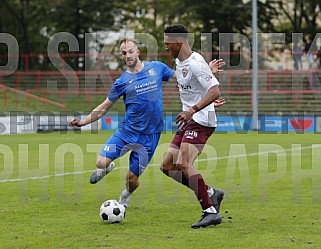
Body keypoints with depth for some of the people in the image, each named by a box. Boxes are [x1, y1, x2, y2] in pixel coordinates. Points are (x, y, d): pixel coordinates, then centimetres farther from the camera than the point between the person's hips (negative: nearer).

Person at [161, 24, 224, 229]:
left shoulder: (195, 64, -17)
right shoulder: (179, 62, 13)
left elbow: (215, 92, -25)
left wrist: (193, 110, -31)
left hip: (201, 121, -10)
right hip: (189, 122, 10)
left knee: (184, 164, -23)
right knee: (167, 166, 5)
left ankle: (211, 212, -22)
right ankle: (211, 194, 10)